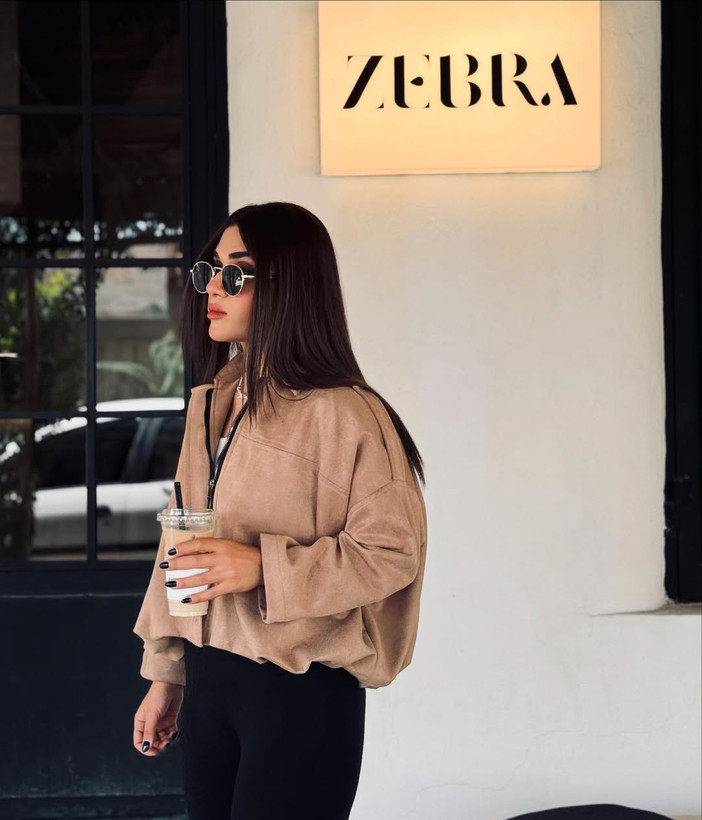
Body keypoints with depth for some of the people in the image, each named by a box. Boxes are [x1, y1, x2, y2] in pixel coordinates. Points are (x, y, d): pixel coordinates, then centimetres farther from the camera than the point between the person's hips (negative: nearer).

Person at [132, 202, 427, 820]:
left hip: (301, 693, -7)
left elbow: (393, 551, -16)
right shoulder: (211, 403, 9)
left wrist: (264, 567, -23)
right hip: (209, 679, 7)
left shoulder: (342, 414, -14)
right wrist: (165, 677, 16)